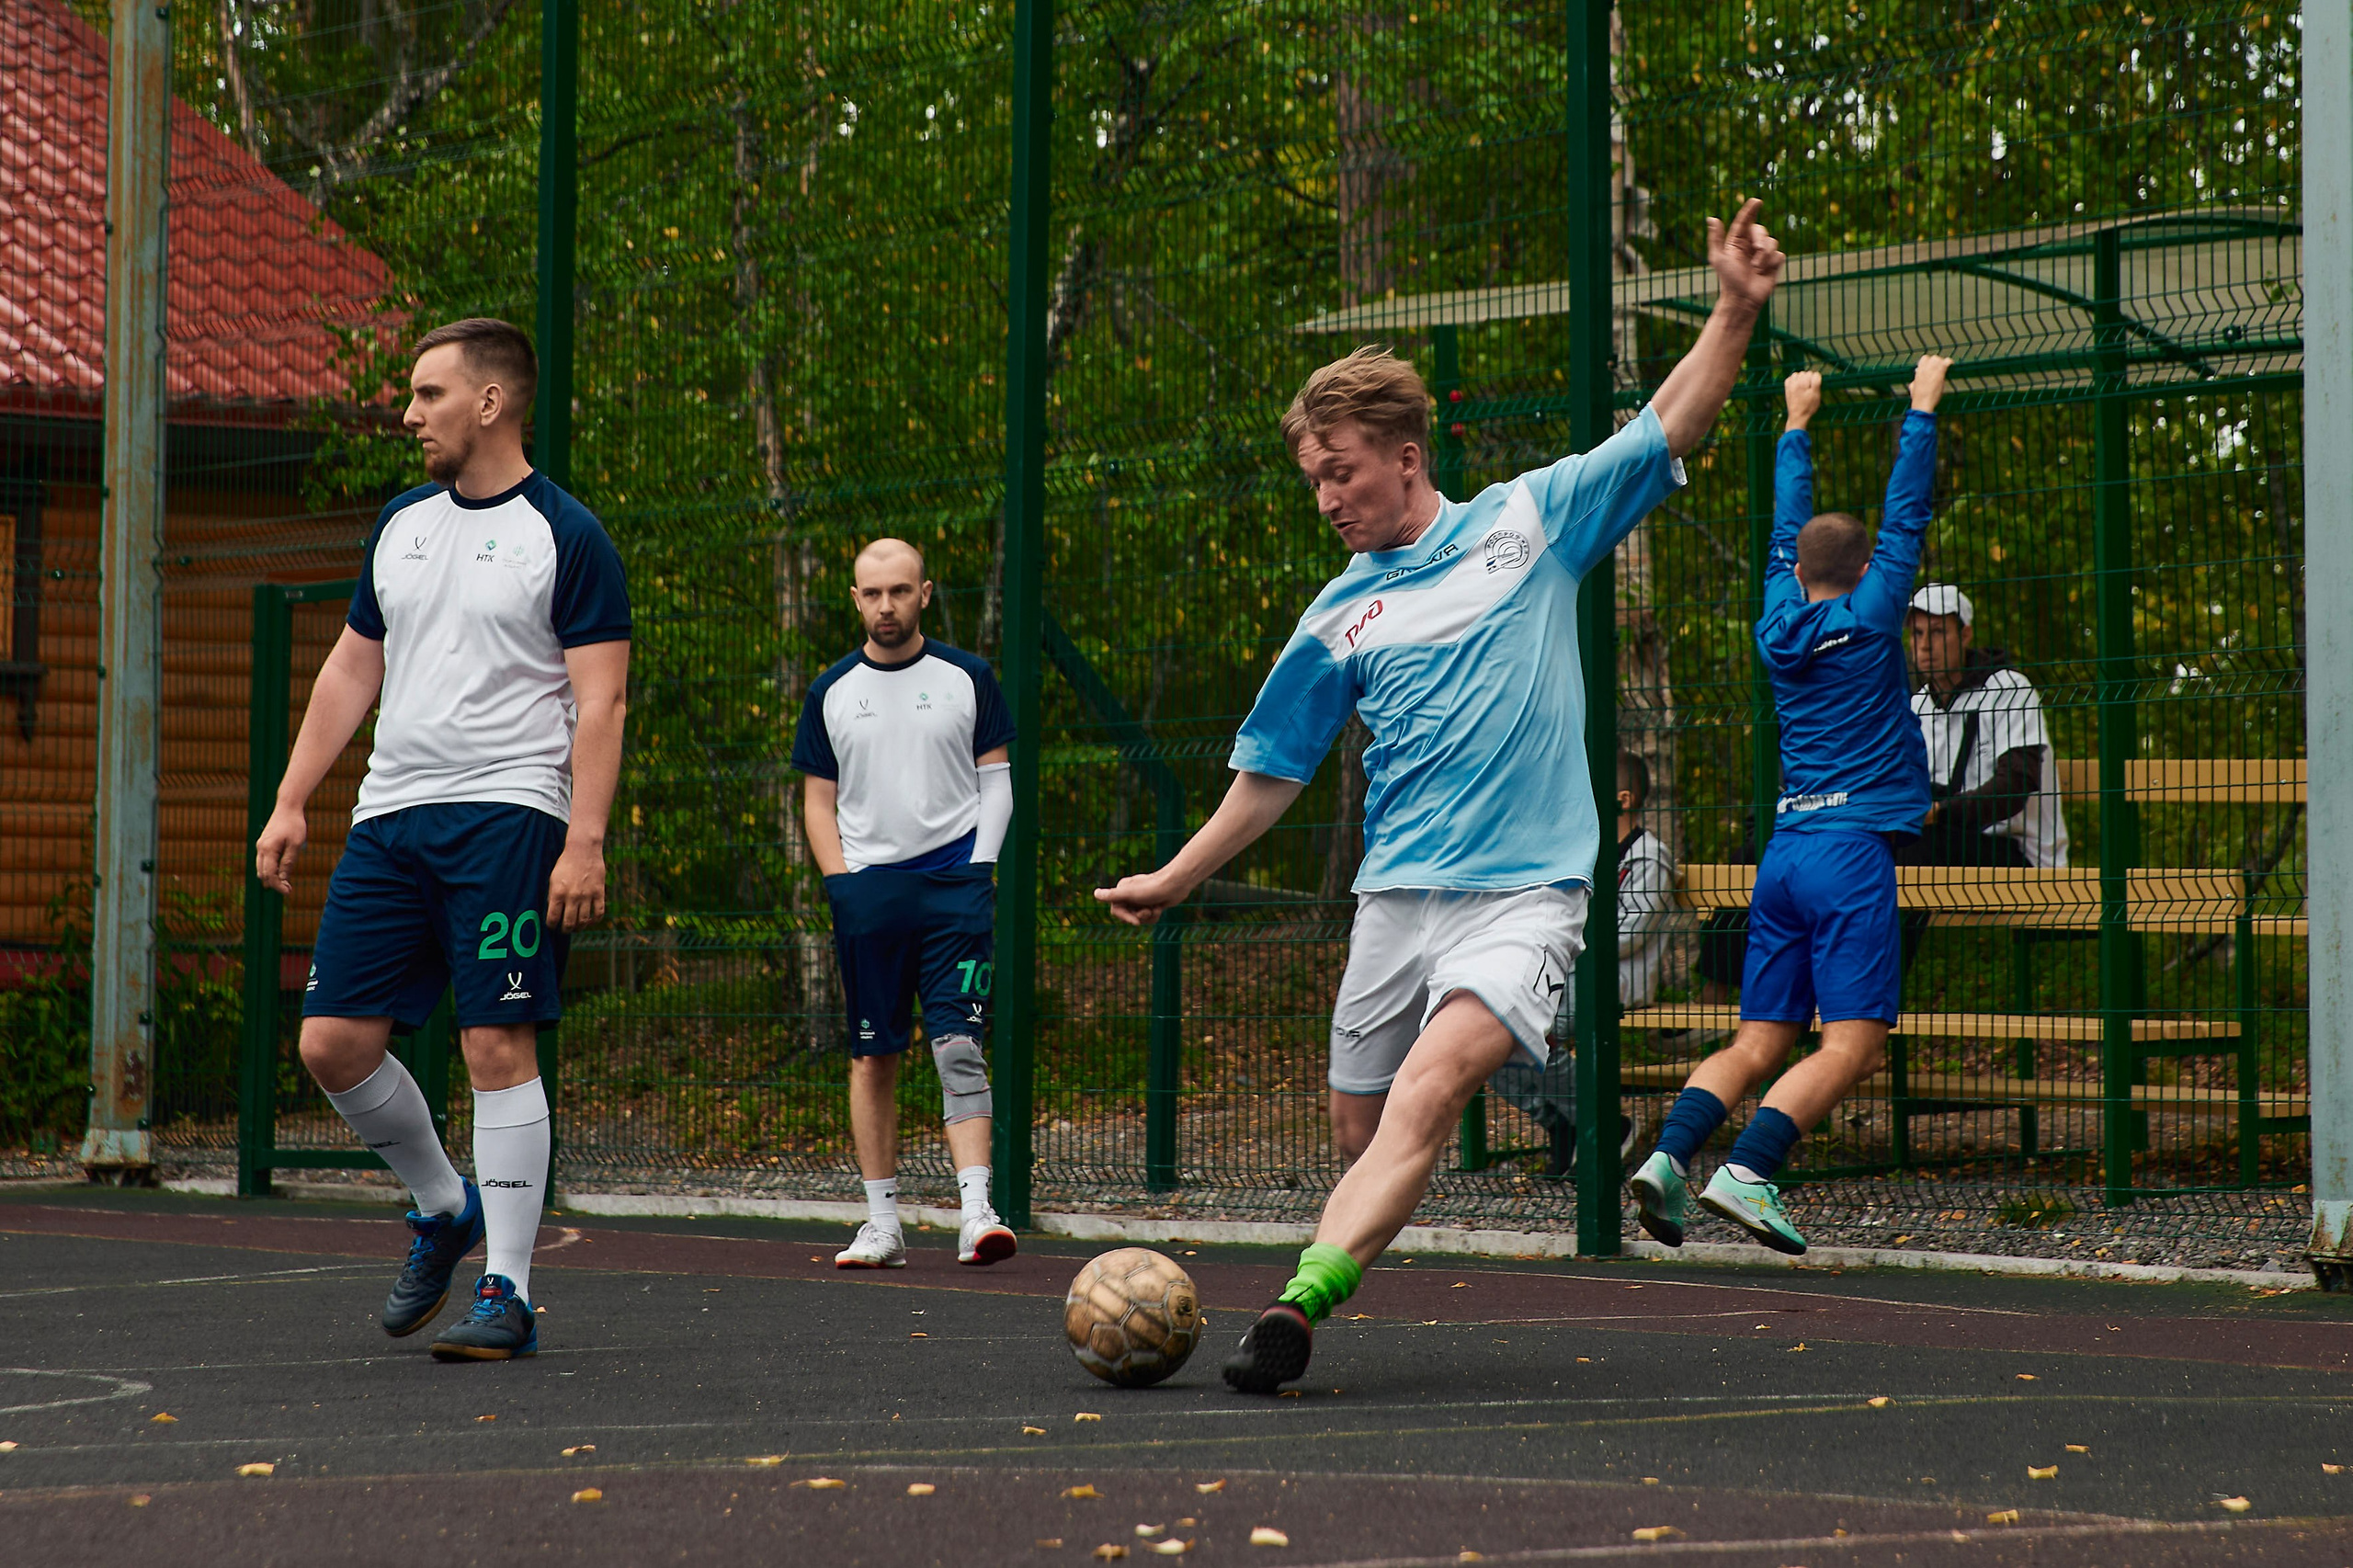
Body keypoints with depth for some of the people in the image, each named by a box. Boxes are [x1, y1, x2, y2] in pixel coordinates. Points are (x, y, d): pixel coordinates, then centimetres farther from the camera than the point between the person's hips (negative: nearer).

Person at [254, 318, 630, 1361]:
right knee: (332, 1042, 1)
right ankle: (443, 1207, 24)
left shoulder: (566, 537, -3)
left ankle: (507, 1294, -3)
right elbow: (352, 668, 22)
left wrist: (585, 841, -17)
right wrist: (289, 803, 15)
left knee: (497, 1045, -10)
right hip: (389, 814, 6)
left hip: (507, 816, -6)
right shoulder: (402, 523, 16)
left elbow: (600, 702, -7)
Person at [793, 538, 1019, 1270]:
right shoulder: (830, 692, 10)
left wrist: (979, 866, -3)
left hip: (953, 882, -2)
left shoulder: (967, 678, 7)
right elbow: (819, 799, 12)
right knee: (873, 1056, 3)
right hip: (867, 885, 2)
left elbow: (996, 781, 9)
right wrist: (841, 881, -1)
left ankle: (977, 1210, -17)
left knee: (959, 1046, -11)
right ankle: (882, 1221, 7)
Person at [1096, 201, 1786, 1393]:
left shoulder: (1532, 518, 7)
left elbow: (1665, 430, 8)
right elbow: (1273, 770, 21)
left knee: (1425, 1098, -24)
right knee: (1359, 1134, 4)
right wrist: (1176, 880, 22)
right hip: (1396, 895, 4)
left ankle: (1296, 1308, -33)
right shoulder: (1337, 617, 12)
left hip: (1525, 892, -4)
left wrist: (1735, 313, -4)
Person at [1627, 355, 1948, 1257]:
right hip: (1854, 851, -6)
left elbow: (1787, 531, 27)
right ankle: (1748, 1170, -27)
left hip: (1784, 851, 6)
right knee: (1851, 1046, -10)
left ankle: (1670, 1151, -15)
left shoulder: (1781, 629, 12)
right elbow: (1907, 513, 4)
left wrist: (1797, 425, 37)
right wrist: (1922, 411, 14)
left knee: (1759, 1042, 6)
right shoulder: (1868, 622, -1)